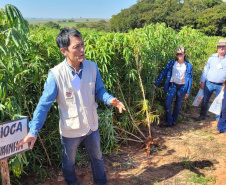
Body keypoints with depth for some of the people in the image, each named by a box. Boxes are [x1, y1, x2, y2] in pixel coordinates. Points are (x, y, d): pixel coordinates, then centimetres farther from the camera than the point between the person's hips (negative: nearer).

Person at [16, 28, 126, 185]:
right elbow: (44, 104, -19)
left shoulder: (92, 67, -14)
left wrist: (110, 100, -24)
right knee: (69, 163, 24)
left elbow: (99, 90, -2)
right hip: (70, 130, -2)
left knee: (97, 158, 25)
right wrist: (33, 131, -25)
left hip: (92, 126, 3)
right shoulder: (56, 74, -24)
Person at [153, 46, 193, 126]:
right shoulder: (172, 63, -2)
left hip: (182, 87, 0)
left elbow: (190, 78, 4)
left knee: (178, 104, 11)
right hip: (172, 85, 0)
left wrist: (188, 92, 1)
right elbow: (163, 73, -1)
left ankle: (174, 120, 27)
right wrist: (156, 83, -6)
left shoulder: (188, 65, -1)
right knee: (167, 103, -9)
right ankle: (168, 122, 4)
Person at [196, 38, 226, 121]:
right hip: (209, 83, 1)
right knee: (205, 100, 8)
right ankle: (202, 116, 25)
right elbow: (206, 69, 4)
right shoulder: (212, 57, 1)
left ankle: (219, 118, 23)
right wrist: (202, 82, 1)